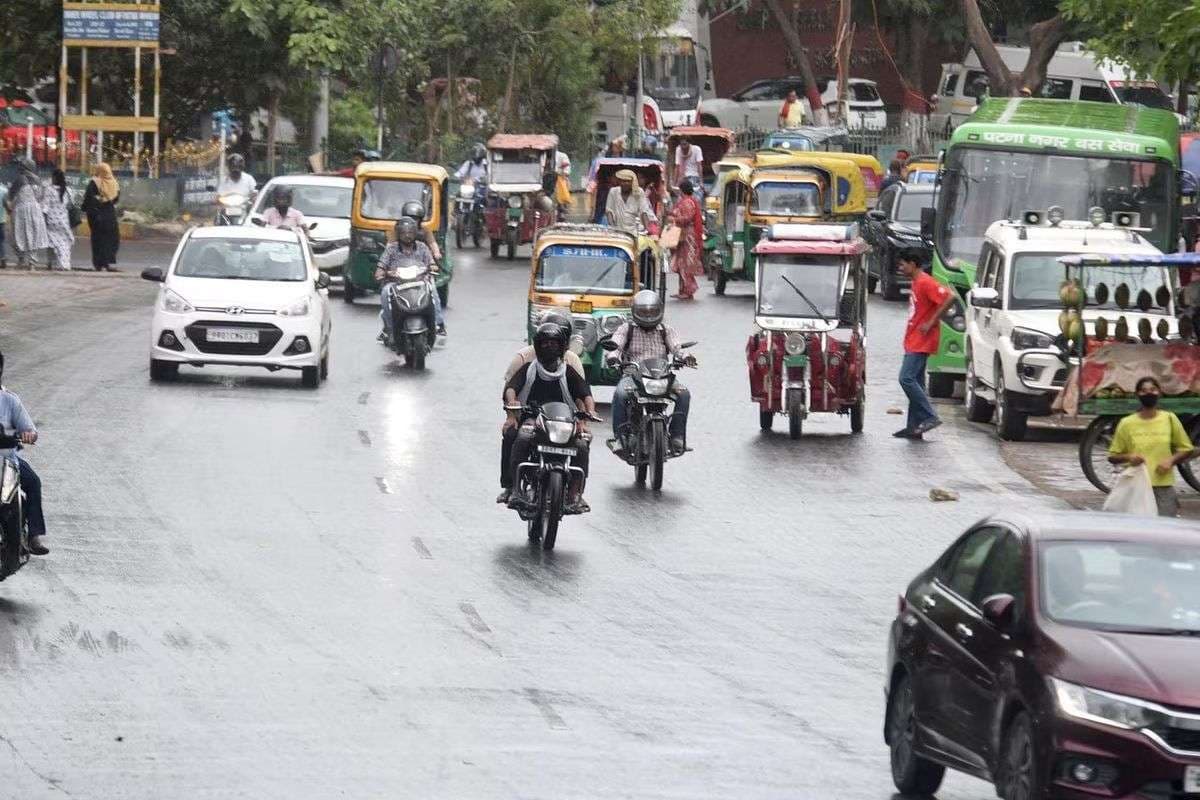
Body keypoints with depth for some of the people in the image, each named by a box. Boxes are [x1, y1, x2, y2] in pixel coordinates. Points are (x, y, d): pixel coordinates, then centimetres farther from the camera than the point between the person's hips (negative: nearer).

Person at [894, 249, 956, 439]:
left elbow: (949, 298, -25)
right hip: (913, 343, 10)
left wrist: (931, 323, -22)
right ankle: (914, 427, 11)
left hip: (921, 343, -10)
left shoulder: (925, 283, -16)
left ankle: (930, 417, -14)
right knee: (915, 382, 9)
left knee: (907, 379, -16)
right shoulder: (916, 283, 15)